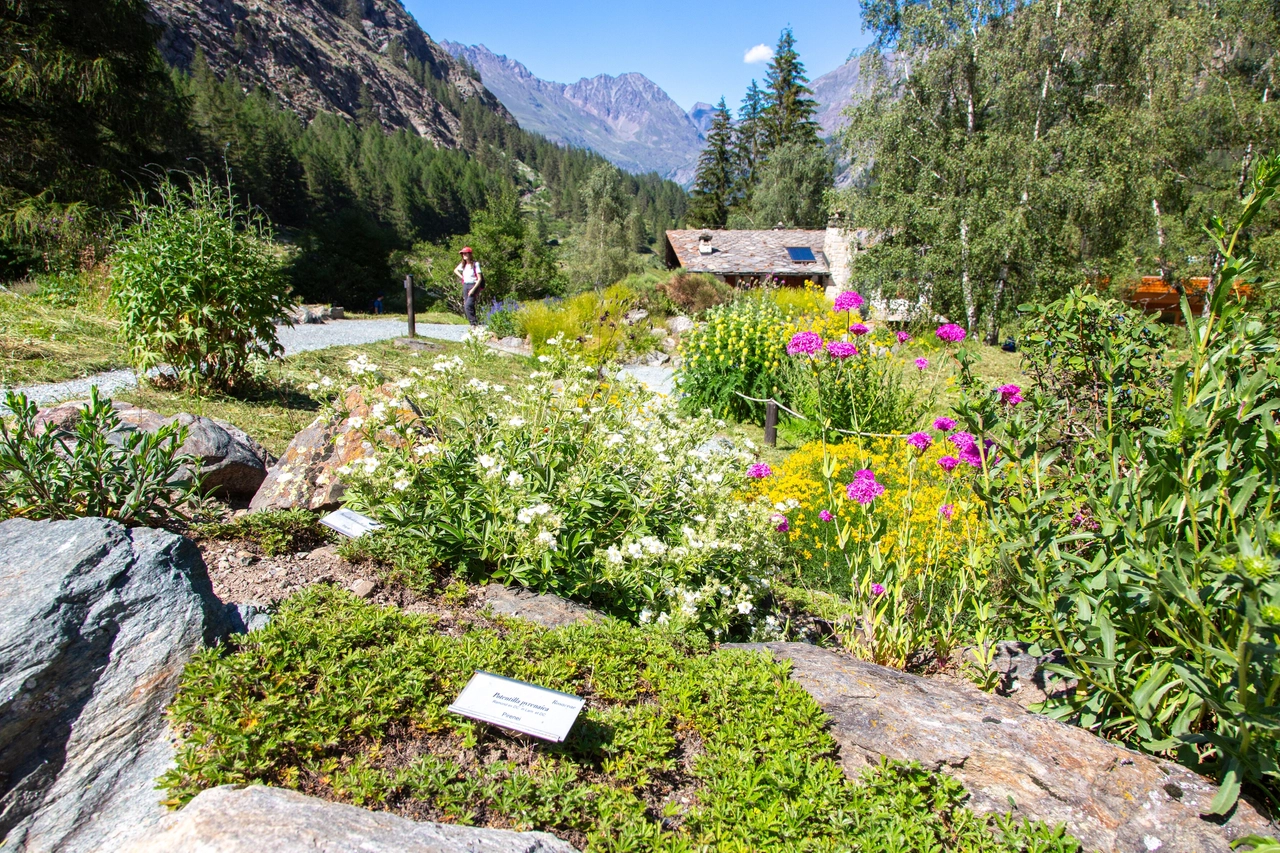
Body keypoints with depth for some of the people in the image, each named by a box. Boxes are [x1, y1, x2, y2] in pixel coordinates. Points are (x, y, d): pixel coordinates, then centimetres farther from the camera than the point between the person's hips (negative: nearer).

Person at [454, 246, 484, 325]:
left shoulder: (475, 264, -9)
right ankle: (473, 324, 10)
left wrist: (473, 289, -19)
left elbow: (480, 279, -13)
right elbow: (455, 270, 30)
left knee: (468, 305, -21)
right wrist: (461, 277, 14)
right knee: (465, 306, 4)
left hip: (473, 285, -7)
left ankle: (474, 322, -19)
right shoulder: (463, 264, 10)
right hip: (465, 285, 7)